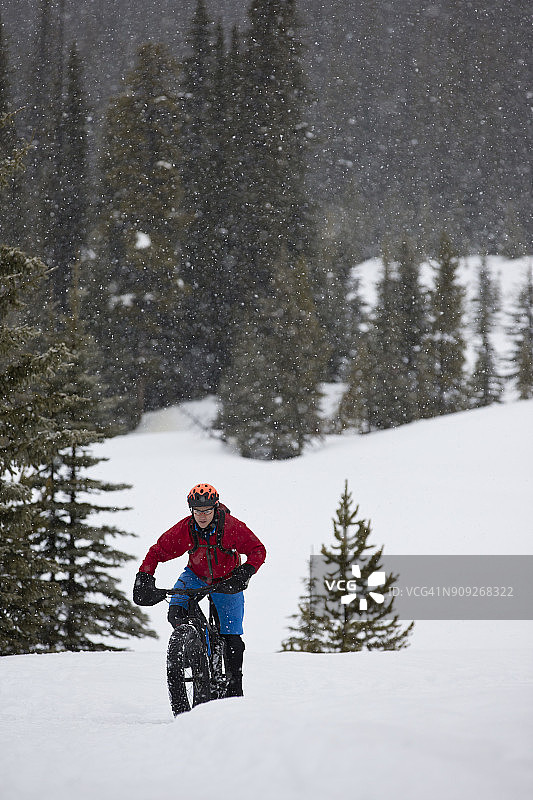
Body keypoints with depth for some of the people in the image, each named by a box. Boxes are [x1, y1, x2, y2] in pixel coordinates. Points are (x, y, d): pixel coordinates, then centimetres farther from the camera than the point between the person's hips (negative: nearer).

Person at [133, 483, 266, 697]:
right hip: (196, 575, 1)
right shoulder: (184, 529, -22)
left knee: (232, 637, -6)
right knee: (176, 614, -27)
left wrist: (245, 572, -36)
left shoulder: (231, 526, -25)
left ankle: (235, 686, 7)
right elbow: (157, 552, -13)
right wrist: (144, 578, -27)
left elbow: (257, 550, -19)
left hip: (227, 580, -1)